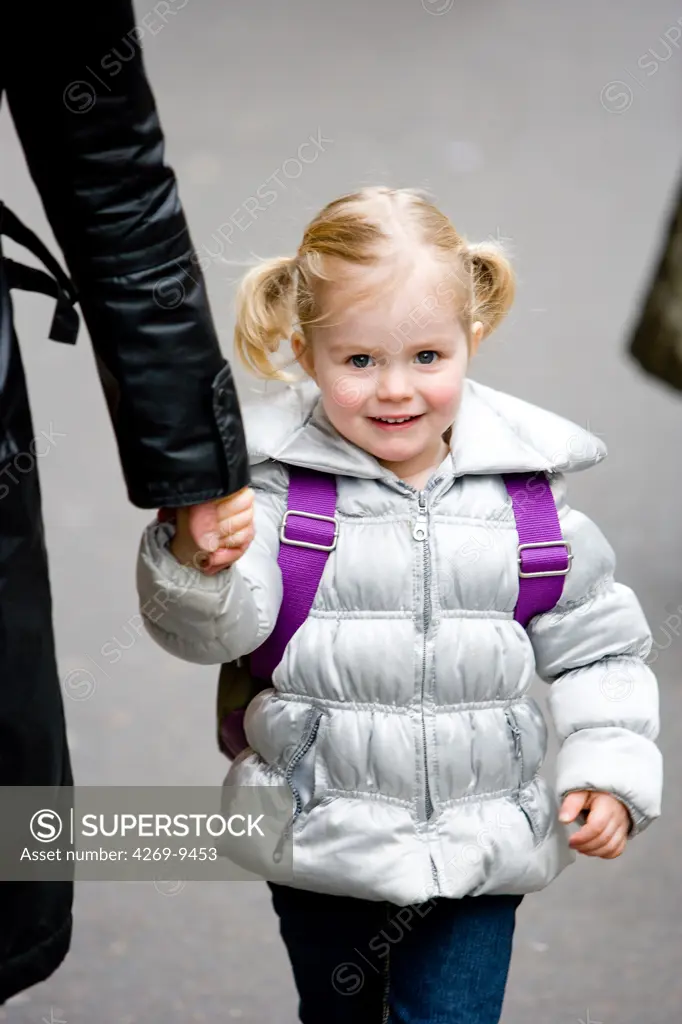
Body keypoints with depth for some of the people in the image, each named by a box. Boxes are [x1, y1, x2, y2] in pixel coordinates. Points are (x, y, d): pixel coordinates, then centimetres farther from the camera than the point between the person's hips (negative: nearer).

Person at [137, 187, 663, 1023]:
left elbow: (593, 644, 4)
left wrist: (609, 771, -5)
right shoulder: (275, 480, -11)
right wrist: (196, 562, -40)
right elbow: (216, 630, -19)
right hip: (321, 850, 0)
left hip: (480, 856, 0)